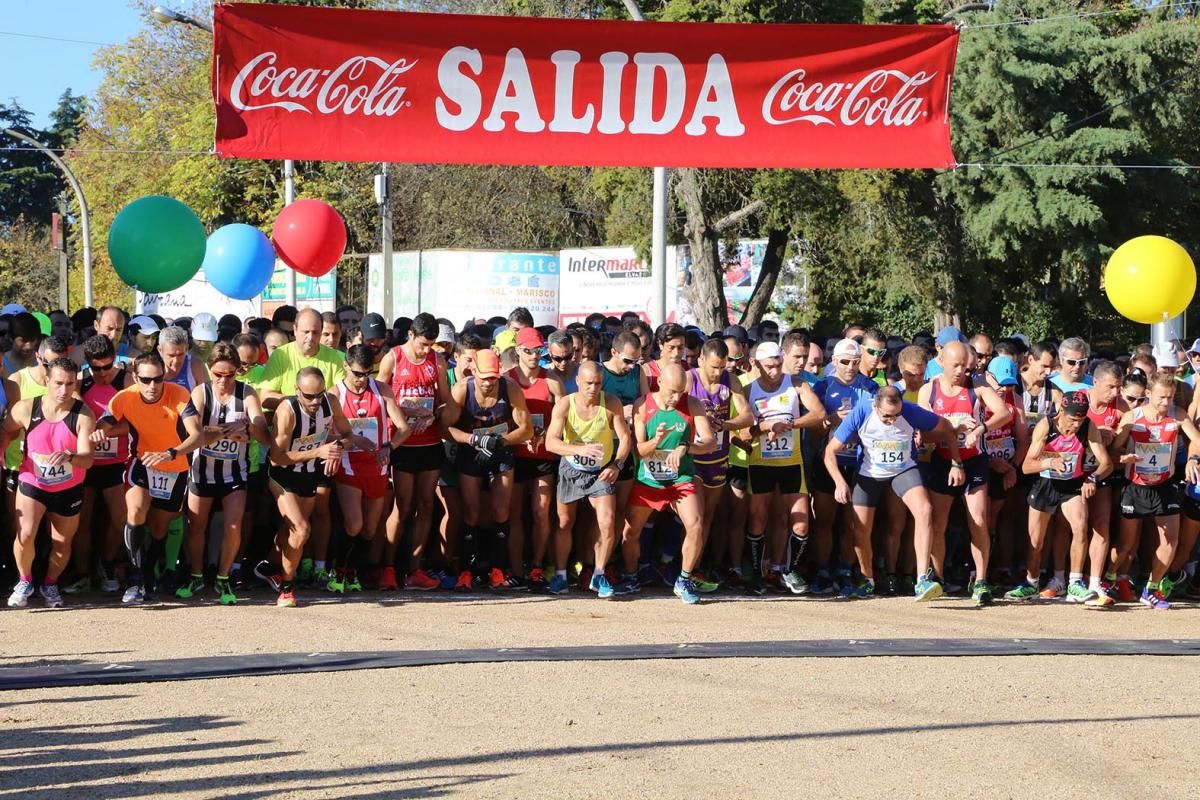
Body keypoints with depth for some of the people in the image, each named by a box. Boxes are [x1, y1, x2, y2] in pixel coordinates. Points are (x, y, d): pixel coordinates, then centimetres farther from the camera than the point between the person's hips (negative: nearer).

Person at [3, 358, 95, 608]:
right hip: (32, 483, 0)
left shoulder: (83, 415, -16)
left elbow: (87, 459, -23)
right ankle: (24, 582, 9)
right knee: (24, 535, -17)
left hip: (69, 489, 0)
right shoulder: (26, 409, -12)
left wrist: (68, 457, -43)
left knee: (62, 542, 10)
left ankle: (50, 584, 38)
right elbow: (6, 430, 9)